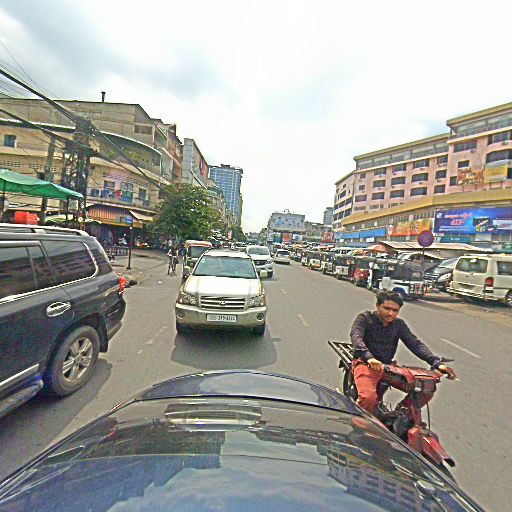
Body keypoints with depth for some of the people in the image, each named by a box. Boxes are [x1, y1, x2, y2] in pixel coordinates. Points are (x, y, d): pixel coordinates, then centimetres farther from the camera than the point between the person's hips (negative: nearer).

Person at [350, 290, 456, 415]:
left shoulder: (399, 324, 9)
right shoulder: (365, 318, -8)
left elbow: (415, 344, 0)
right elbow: (356, 337, -25)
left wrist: (437, 363, -17)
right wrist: (369, 358, -43)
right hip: (365, 363, -5)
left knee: (428, 389, -7)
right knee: (369, 398, -31)